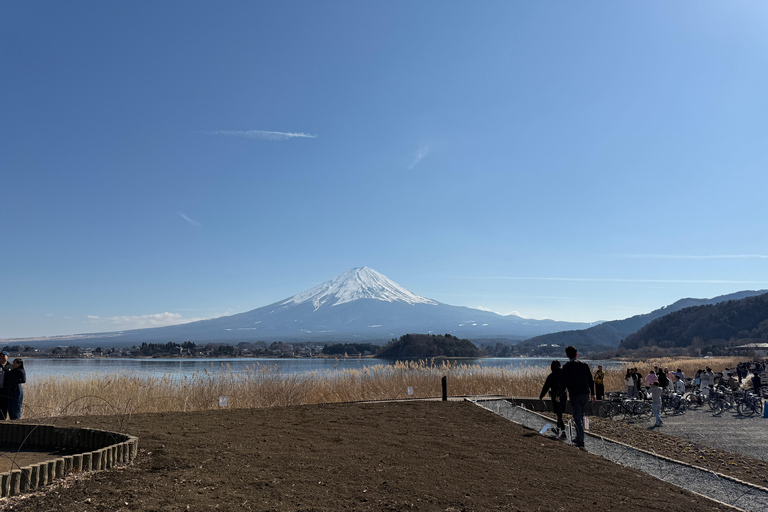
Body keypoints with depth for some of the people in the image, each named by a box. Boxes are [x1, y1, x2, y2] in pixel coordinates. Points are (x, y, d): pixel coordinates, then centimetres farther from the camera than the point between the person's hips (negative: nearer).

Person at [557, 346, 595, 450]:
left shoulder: (567, 367, -7)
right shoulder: (584, 365, 7)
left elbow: (563, 382, -9)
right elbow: (590, 380, 11)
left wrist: (559, 395, 0)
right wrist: (592, 393, 18)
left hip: (574, 395, -5)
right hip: (585, 394, 5)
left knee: (577, 418, -4)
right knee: (580, 416, 20)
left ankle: (581, 442, -10)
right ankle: (579, 438, 29)